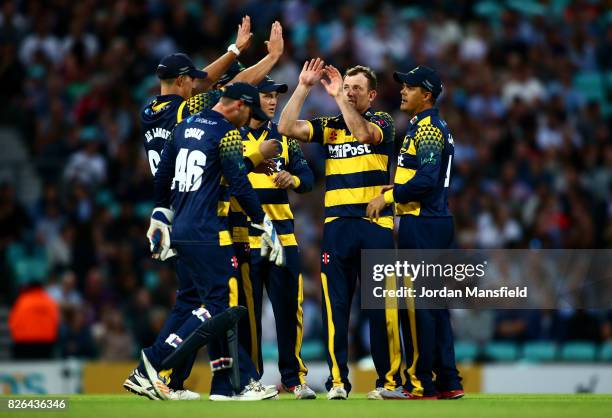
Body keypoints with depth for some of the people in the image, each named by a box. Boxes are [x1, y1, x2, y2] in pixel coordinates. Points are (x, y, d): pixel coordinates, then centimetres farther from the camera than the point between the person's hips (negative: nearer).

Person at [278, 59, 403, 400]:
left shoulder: (382, 122, 5)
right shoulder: (330, 126, 14)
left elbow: (363, 133, -18)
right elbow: (287, 128, 1)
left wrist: (338, 96, -16)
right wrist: (304, 87, -1)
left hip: (375, 223, -3)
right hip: (336, 224, 3)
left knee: (382, 306, -2)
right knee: (335, 305, 1)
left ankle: (390, 380, 3)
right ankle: (338, 380, 5)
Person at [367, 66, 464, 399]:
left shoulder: (427, 128, -12)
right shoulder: (425, 127, 20)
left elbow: (426, 180, -21)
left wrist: (388, 196, -14)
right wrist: (393, 190, 12)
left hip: (421, 224, -11)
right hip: (436, 222, 11)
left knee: (416, 303, -8)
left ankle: (422, 383, -7)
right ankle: (448, 382, 14)